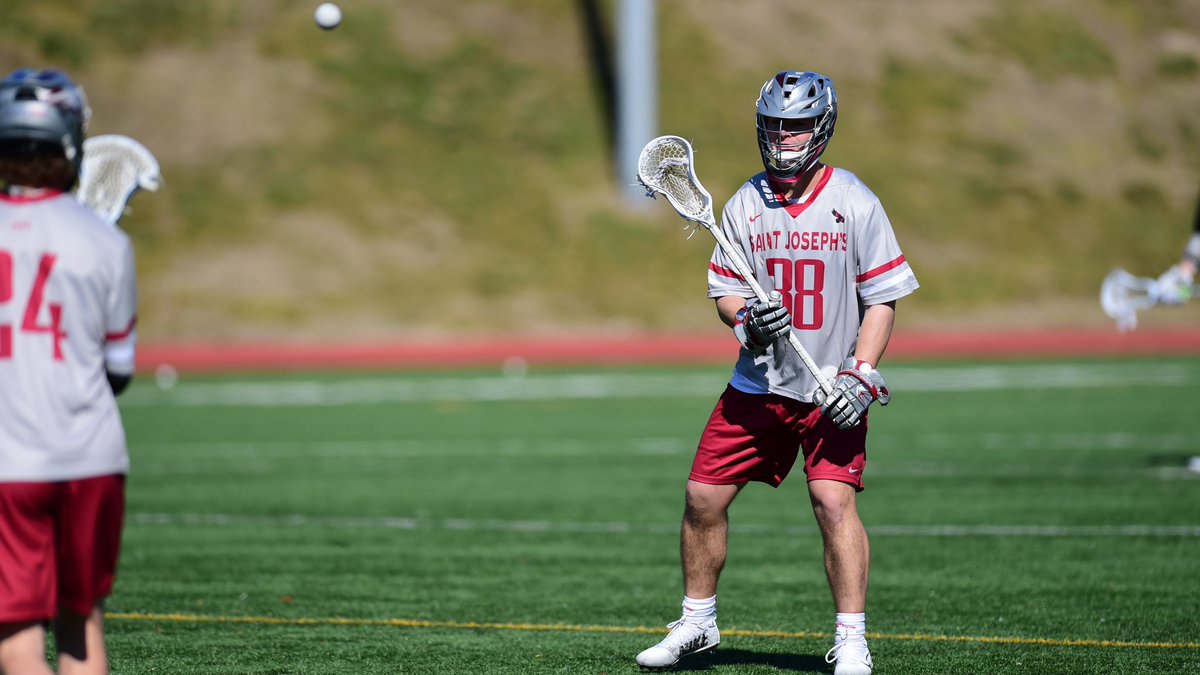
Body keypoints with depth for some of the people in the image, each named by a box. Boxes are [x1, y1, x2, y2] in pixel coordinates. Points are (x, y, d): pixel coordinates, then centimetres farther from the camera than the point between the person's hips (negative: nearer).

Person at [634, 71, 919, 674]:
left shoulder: (854, 203, -6)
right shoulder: (744, 205, 3)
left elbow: (882, 297, -5)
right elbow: (723, 290, 6)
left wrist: (861, 375, -15)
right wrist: (746, 318, -18)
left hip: (832, 386, -4)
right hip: (757, 382, 4)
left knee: (833, 499, -19)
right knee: (703, 496, 4)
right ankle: (696, 624, 23)